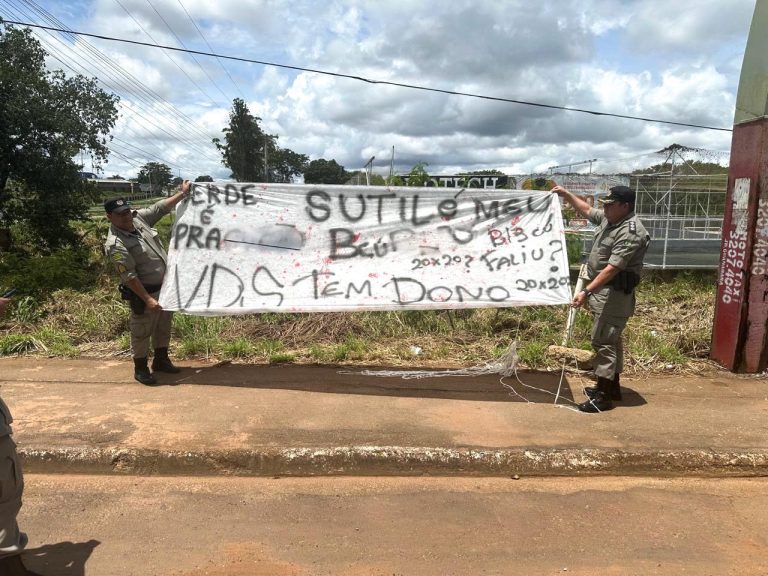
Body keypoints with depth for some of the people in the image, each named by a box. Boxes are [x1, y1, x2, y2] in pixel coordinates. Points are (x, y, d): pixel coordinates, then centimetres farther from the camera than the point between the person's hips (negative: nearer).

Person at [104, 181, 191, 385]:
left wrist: (182, 194, 13)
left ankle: (161, 360, 37)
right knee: (142, 331, 7)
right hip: (145, 292, -8)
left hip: (165, 286, 8)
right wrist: (147, 299, -27)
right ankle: (140, 368, 24)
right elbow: (129, 277, -25)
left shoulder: (139, 218, -2)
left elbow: (160, 207, 12)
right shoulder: (115, 244, -23)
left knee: (164, 326, 20)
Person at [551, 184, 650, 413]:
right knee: (610, 339, 17)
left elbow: (612, 269, -29)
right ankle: (612, 386, 29)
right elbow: (587, 210, 26)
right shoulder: (610, 218, 7)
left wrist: (587, 292, -32)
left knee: (603, 341, -9)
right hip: (603, 290, 10)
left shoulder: (630, 233, -23)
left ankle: (604, 396, -3)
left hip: (614, 294, -10)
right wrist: (566, 194, 19)